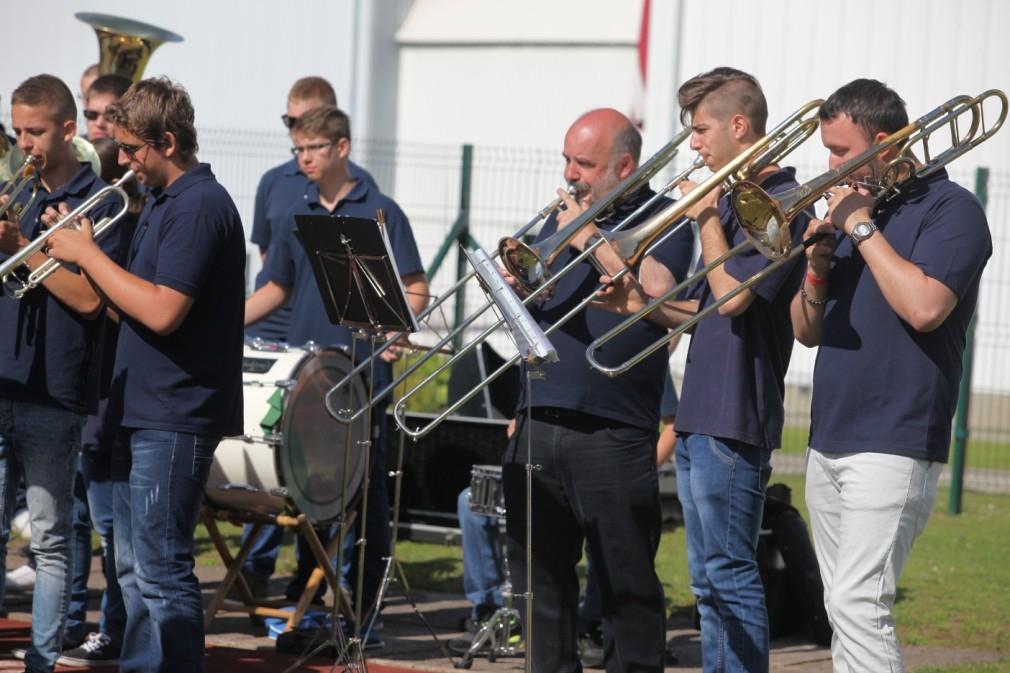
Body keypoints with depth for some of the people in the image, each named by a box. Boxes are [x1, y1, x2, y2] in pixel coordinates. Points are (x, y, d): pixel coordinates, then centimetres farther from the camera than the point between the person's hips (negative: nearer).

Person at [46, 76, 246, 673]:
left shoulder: (199, 207, -17)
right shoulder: (162, 200, 15)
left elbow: (161, 311, -26)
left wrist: (87, 253, -16)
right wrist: (73, 248, 3)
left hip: (174, 416, -10)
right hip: (143, 410, 10)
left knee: (161, 570, -9)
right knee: (134, 566, 16)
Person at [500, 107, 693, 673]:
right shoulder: (560, 218, 17)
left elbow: (653, 287, -18)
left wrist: (587, 234, -12)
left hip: (614, 432, -6)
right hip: (538, 424, 6)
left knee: (626, 584, -1)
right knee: (540, 576, 9)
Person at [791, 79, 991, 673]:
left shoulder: (950, 209, -6)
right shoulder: (853, 206, 16)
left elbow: (923, 307, -23)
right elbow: (808, 331, 17)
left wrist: (862, 227, -14)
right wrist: (818, 261, -1)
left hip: (893, 445, -8)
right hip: (829, 439, 8)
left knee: (860, 604, -17)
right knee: (844, 609, 9)